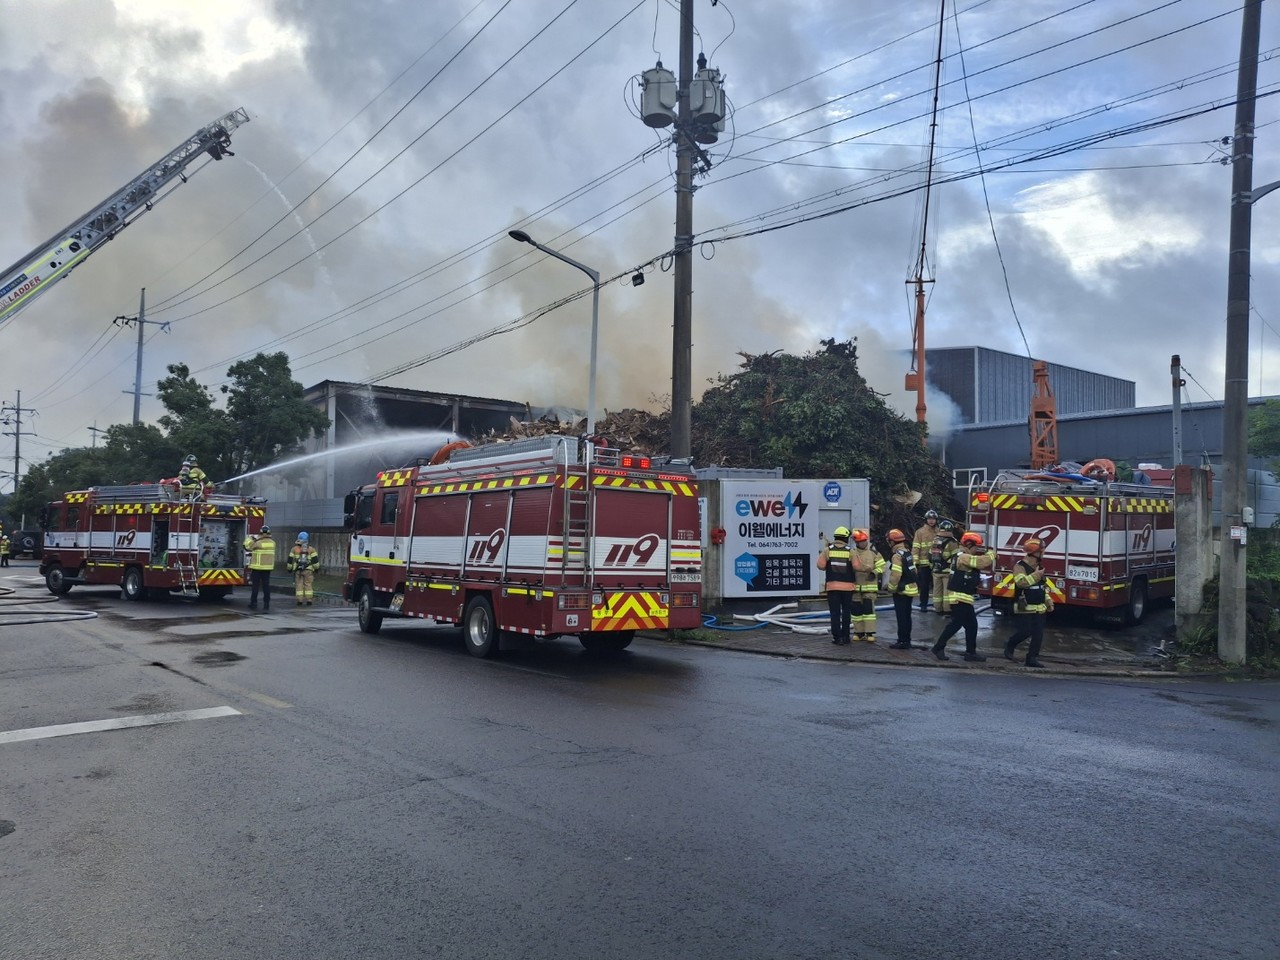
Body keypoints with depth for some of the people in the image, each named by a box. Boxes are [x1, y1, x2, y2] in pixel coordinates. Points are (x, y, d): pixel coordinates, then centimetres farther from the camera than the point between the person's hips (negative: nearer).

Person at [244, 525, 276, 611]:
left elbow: (247, 546, -3)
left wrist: (249, 538, 16)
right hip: (268, 567, 5)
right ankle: (266, 604, 6)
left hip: (257, 567, -5)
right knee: (266, 585, 7)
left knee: (255, 585, 4)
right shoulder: (273, 543, 3)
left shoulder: (258, 542, -14)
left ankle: (254, 603, 7)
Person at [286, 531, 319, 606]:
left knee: (299, 585, 3)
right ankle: (308, 601, 0)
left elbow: (290, 560, 4)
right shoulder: (311, 549, -3)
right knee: (308, 585, 2)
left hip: (298, 570, 1)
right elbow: (315, 560, -6)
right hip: (308, 570, -1)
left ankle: (300, 601, 0)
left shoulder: (295, 549, 1)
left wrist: (289, 568, 15)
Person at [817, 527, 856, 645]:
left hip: (832, 585, 0)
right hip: (847, 586, 0)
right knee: (846, 611, 13)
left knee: (835, 612, 4)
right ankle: (845, 636, 17)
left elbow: (821, 565, -6)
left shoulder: (828, 550, -2)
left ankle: (837, 637, 1)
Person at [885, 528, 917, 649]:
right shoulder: (908, 552, 10)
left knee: (901, 617, -3)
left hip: (901, 591, -9)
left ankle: (903, 641, -1)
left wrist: (891, 589, -11)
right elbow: (913, 570, 15)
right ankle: (907, 640, 22)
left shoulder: (897, 555, -18)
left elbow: (895, 575, -23)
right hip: (911, 588, 9)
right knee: (907, 616, 15)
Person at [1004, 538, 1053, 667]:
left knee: (1038, 634, 4)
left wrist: (1048, 601, 15)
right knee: (1025, 632, -10)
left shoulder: (1039, 566, 14)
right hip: (1024, 608, -8)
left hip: (1039, 608, 8)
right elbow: (1021, 582, -29)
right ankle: (1009, 645, 17)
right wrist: (1036, 575, -23)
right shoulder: (1020, 566, -12)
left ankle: (1032, 658, 11)